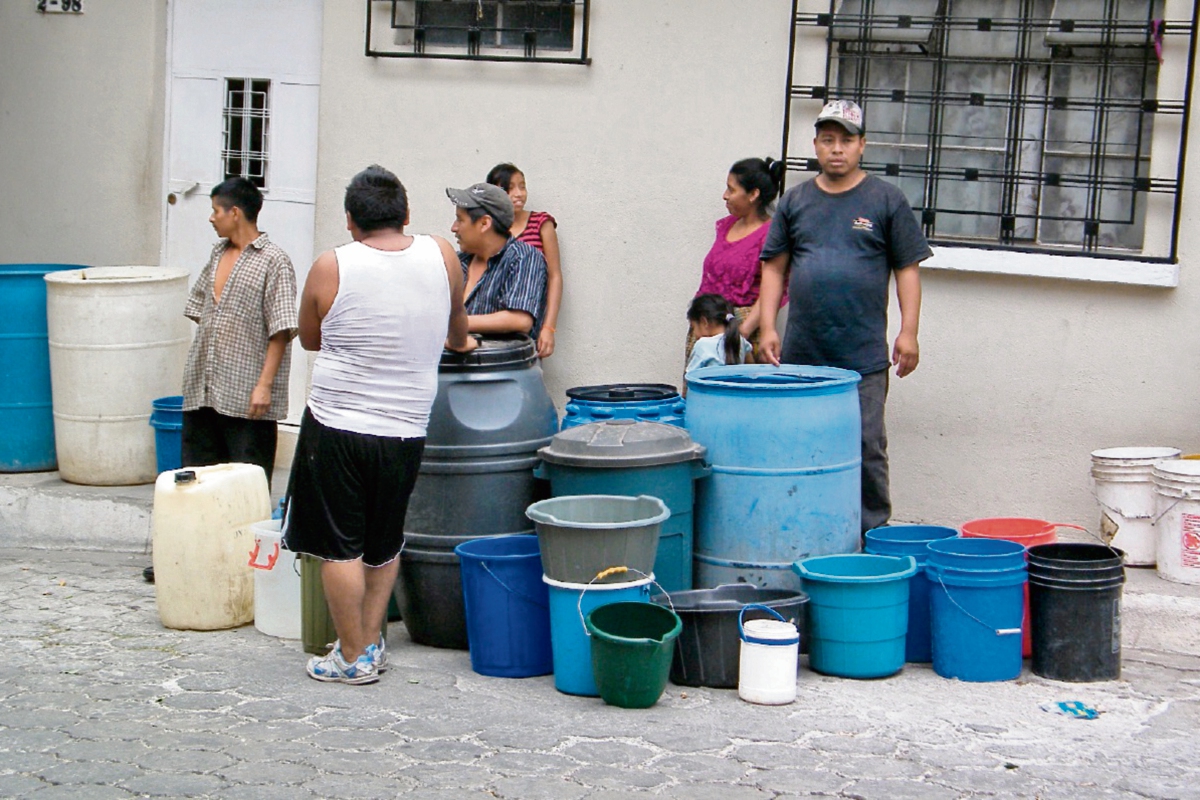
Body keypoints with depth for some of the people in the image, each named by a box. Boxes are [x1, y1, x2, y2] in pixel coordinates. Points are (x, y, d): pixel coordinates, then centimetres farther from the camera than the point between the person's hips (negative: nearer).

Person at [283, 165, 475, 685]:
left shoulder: (331, 267, -9)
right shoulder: (440, 256, -1)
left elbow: (309, 339, 8)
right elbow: (457, 327, 19)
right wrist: (459, 344, 42)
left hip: (337, 427, -3)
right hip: (405, 433, 4)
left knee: (340, 548, 6)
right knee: (384, 546, 19)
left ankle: (354, 657, 12)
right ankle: (370, 642, 25)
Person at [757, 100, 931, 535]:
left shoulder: (887, 200, 3)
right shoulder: (795, 201, 11)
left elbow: (908, 268, 3)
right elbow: (774, 267, 12)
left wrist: (908, 331, -5)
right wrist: (768, 327, 3)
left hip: (863, 356, -3)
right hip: (800, 353, 3)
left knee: (866, 446, -1)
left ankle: (873, 531, 9)